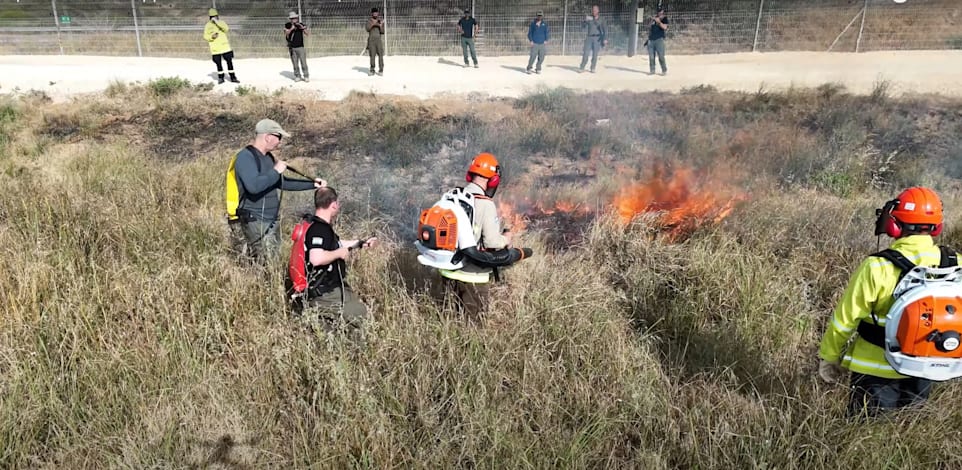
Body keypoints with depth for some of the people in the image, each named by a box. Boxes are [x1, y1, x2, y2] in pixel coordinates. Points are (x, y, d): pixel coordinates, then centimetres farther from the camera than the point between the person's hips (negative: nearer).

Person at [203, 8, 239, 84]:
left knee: (229, 62, 2)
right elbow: (205, 37, 5)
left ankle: (233, 77, 12)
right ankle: (220, 78, 19)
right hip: (215, 49, 0)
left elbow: (226, 29, -18)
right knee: (218, 64, 5)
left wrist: (217, 22, -22)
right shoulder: (208, 25, 4)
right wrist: (212, 36, -15)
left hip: (225, 47, 0)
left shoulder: (221, 23, 3)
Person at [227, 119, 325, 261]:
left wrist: (312, 184, 19)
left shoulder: (268, 157, 15)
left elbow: (283, 183, 24)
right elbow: (254, 186, -30)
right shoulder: (246, 157, -14)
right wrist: (275, 171, -18)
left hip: (270, 222, 10)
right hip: (253, 224, -10)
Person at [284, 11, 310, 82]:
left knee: (303, 63, -4)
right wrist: (291, 29, -24)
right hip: (292, 48, 1)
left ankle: (306, 76, 3)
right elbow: (285, 34, -11)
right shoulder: (287, 26, 2)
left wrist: (303, 28, -23)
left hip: (300, 47, -1)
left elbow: (308, 34, -7)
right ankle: (297, 76, 13)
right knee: (295, 63, 4)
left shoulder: (301, 25, 1)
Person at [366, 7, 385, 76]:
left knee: (380, 55, -5)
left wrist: (380, 26, -18)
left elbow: (382, 32, 1)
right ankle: (372, 70, 5)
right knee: (372, 55, -1)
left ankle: (381, 70, 0)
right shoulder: (369, 20, 6)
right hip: (371, 39, 0)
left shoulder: (381, 20, 5)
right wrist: (372, 24, -17)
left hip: (379, 39, 0)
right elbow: (367, 29, -4)